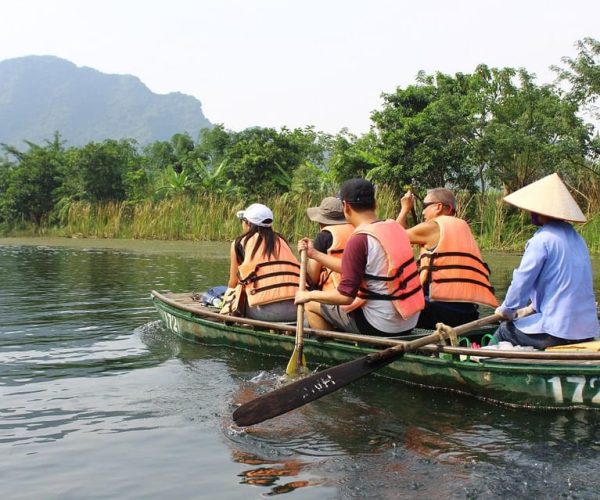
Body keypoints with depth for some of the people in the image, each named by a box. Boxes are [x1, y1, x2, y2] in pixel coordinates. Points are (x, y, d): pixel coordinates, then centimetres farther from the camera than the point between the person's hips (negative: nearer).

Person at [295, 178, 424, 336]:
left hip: (381, 326, -8)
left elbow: (346, 296, -18)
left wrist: (309, 295, -2)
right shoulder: (395, 227, 5)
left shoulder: (359, 240, -19)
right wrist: (314, 254, 20)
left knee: (312, 305, 10)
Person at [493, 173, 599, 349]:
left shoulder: (542, 240, -12)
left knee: (503, 331, 11)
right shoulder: (577, 239, 12)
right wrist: (532, 308, 25)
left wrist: (506, 310, 5)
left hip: (558, 331, -8)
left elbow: (522, 280, -11)